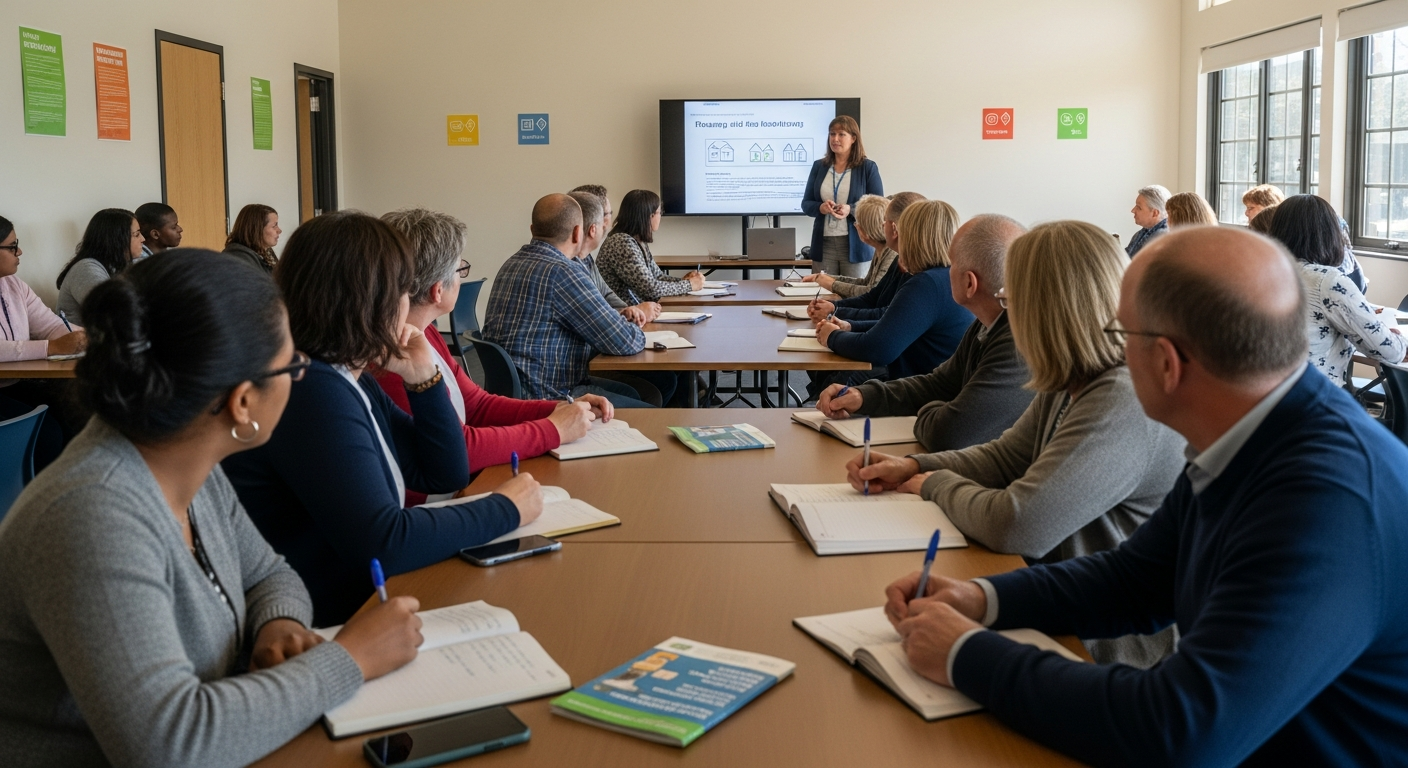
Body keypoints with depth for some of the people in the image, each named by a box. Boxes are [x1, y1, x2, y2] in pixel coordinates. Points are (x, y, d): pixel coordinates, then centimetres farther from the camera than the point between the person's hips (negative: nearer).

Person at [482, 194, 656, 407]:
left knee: (632, 394, 23)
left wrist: (621, 317, 14)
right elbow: (623, 341, -17)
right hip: (545, 397, -10)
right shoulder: (563, 272, -21)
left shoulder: (513, 263, 8)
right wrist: (636, 333, 5)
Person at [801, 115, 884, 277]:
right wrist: (820, 208, -13)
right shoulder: (819, 166, 10)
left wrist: (851, 210, -20)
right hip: (823, 244, 3)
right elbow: (806, 204, 10)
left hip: (854, 245, -3)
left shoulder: (868, 167, 0)